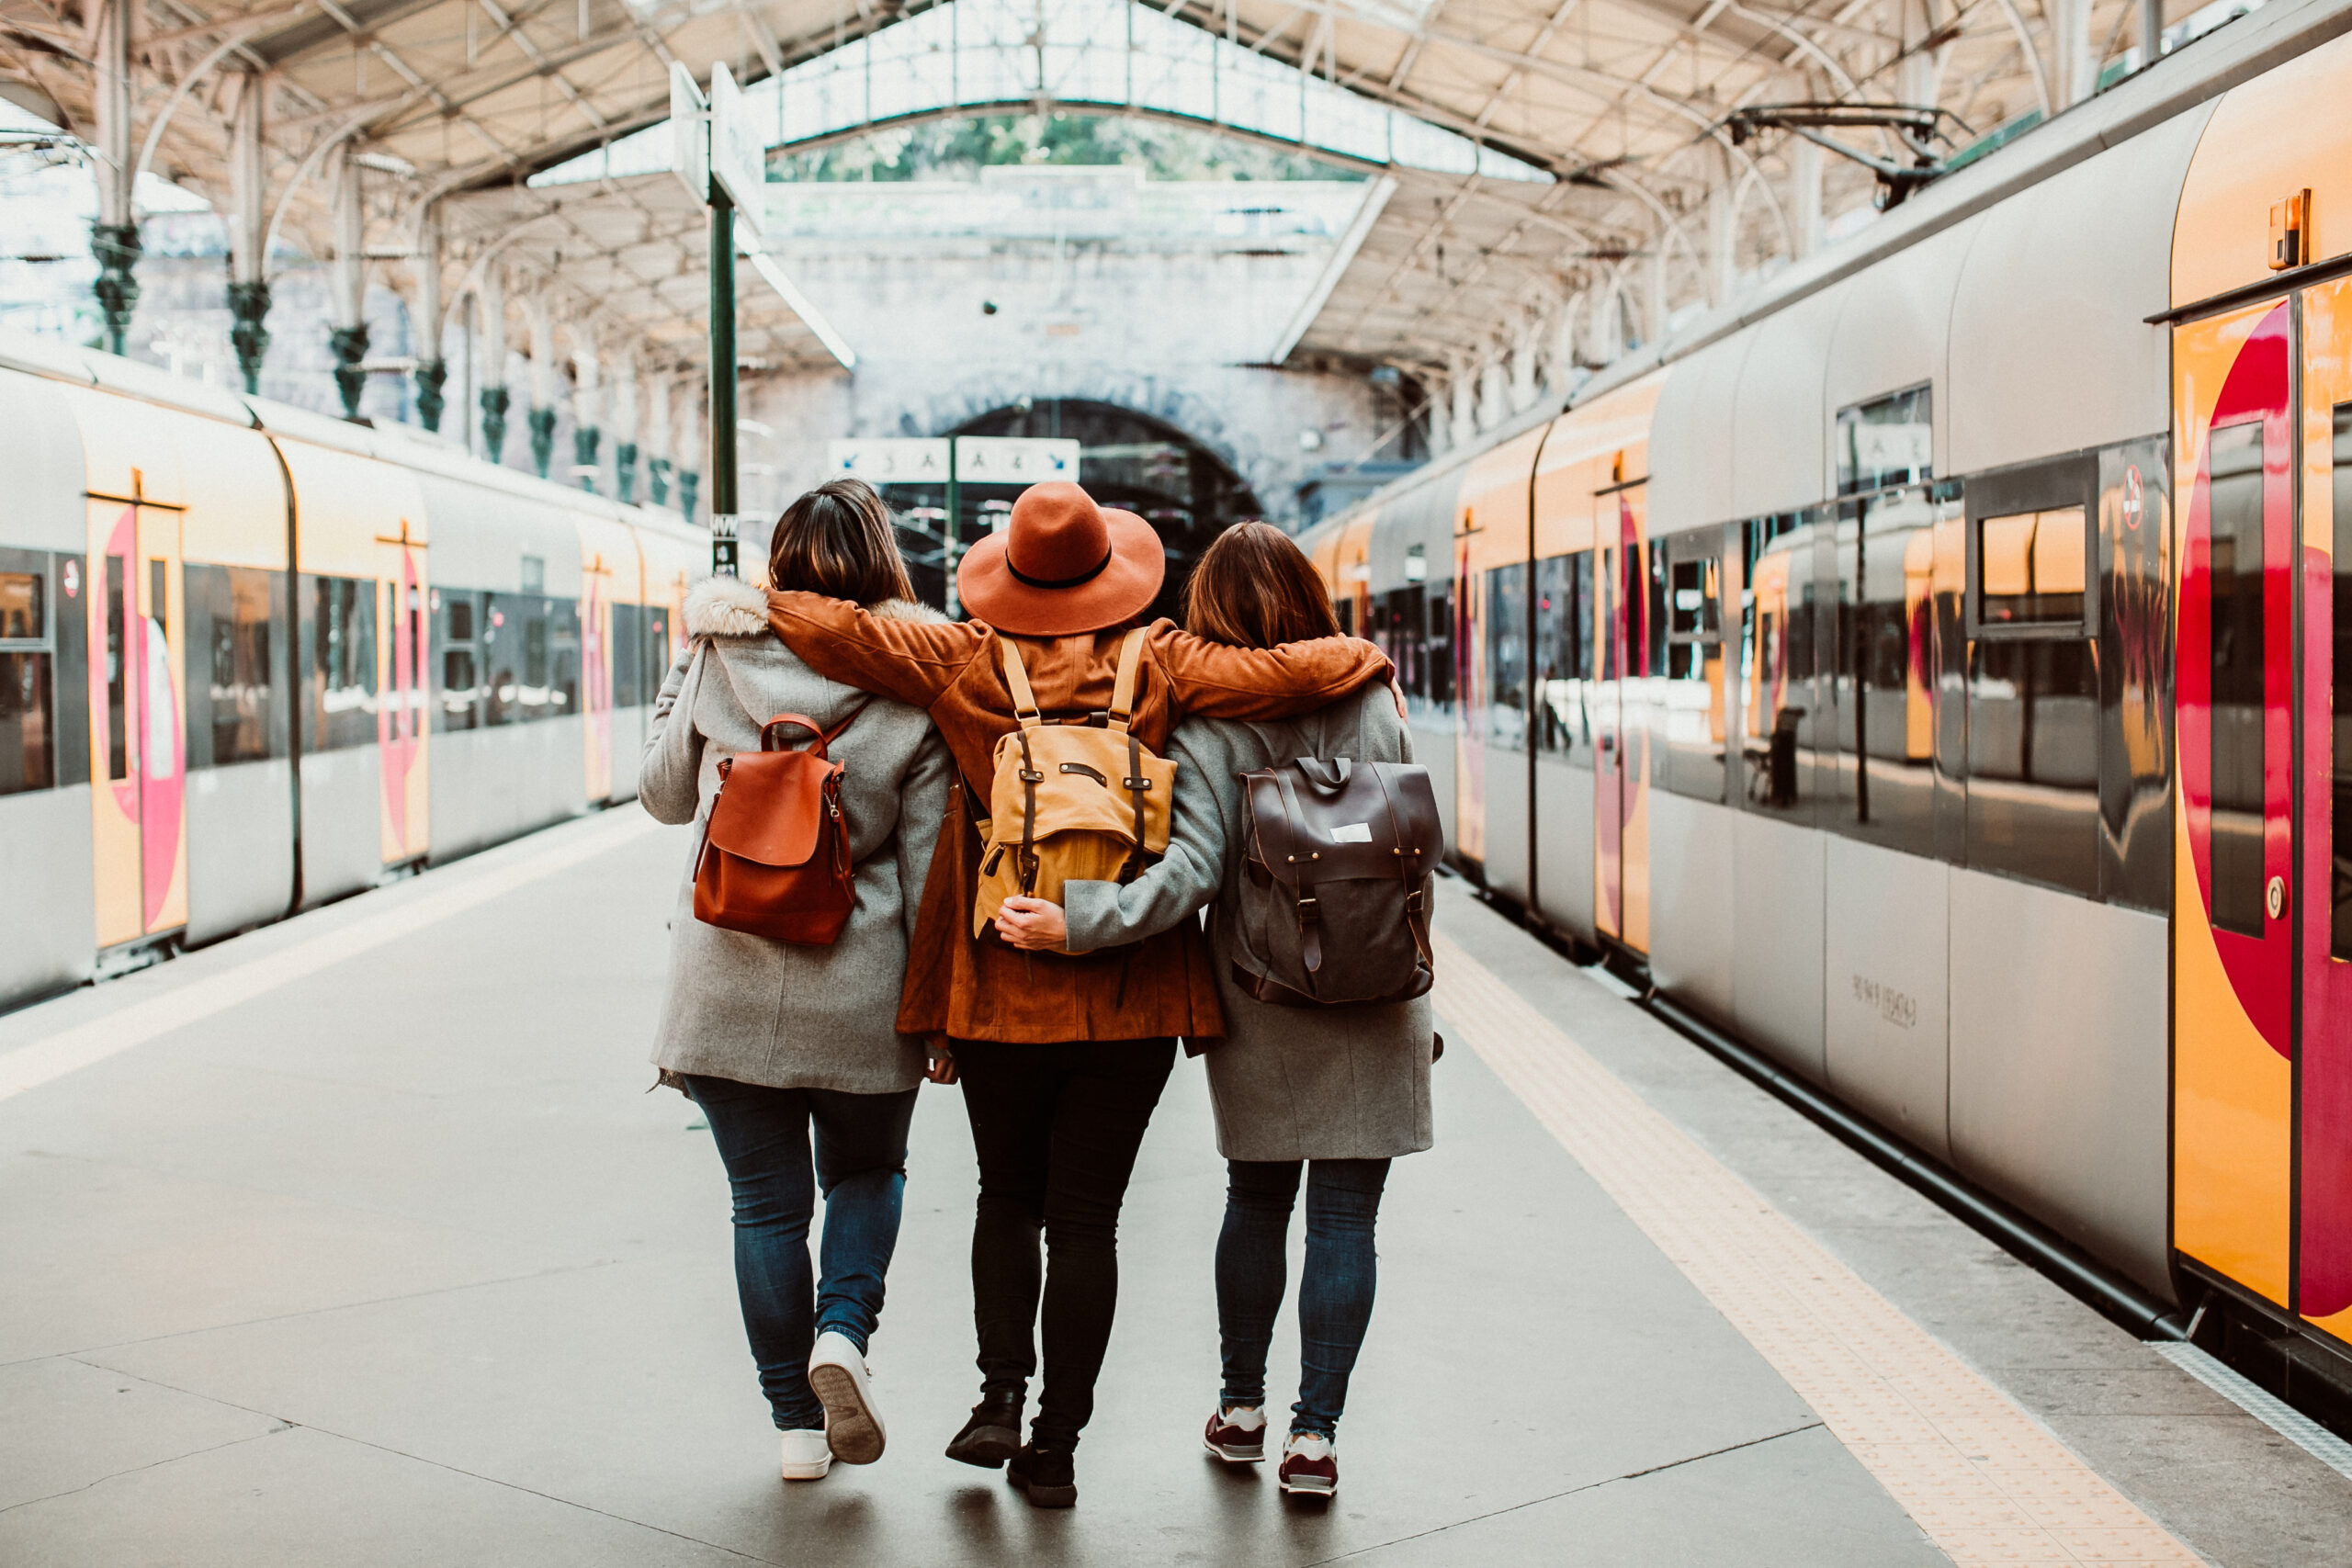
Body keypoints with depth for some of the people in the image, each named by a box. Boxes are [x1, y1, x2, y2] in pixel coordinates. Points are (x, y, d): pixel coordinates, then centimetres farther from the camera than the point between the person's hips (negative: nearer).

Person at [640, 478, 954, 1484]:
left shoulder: (719, 665, -3)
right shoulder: (915, 693, -7)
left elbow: (664, 797, 13)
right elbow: (928, 869, -5)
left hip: (728, 984, 1)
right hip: (859, 993, -1)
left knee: (766, 1202, 11)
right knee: (867, 1174, 22)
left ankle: (796, 1424, 14)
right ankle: (843, 1329, -3)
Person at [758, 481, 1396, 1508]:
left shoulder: (965, 664, -3)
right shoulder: (1159, 664, -3)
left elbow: (843, 635, -10)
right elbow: (1297, 675, -6)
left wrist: (754, 605, 8)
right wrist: (1362, 656, 15)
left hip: (998, 986, 0)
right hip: (1130, 994, 0)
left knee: (1009, 1196, 19)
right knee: (1086, 1219, 7)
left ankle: (1001, 1396, 4)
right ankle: (1056, 1448, 8)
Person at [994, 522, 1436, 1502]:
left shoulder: (1211, 729, -10)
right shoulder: (1374, 710, 0)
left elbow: (1189, 871, -22)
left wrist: (1075, 922, -25)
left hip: (1258, 1016, 0)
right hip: (1373, 1016, 0)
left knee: (1255, 1203, 17)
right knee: (1342, 1219, 4)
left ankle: (1241, 1409, 27)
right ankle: (1314, 1433, 3)